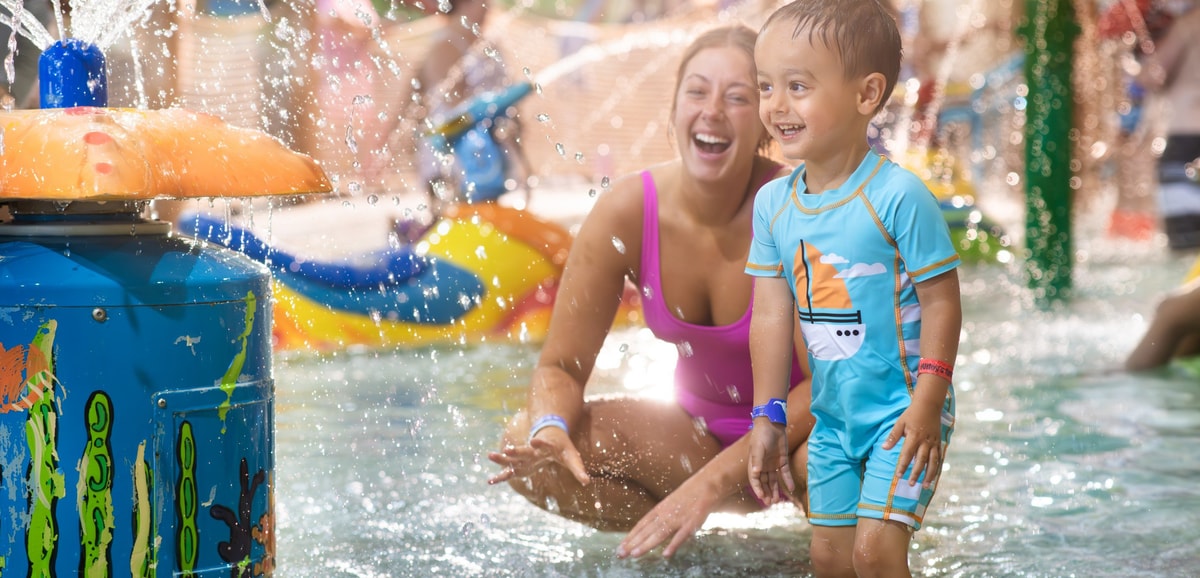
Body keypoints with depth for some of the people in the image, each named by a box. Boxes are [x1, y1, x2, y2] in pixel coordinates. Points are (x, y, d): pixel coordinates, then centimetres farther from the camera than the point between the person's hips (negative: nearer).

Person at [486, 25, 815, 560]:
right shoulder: (627, 209, -15)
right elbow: (560, 365, -8)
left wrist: (711, 482, -32)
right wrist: (551, 431, -33)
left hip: (800, 425, -3)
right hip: (702, 430, 4)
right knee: (526, 446, -16)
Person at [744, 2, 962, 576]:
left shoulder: (898, 195, -19)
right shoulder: (773, 202, -1)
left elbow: (941, 301, -15)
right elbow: (772, 315, 4)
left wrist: (926, 405, -19)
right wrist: (767, 418, 5)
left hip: (901, 411, -6)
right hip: (833, 415, 6)